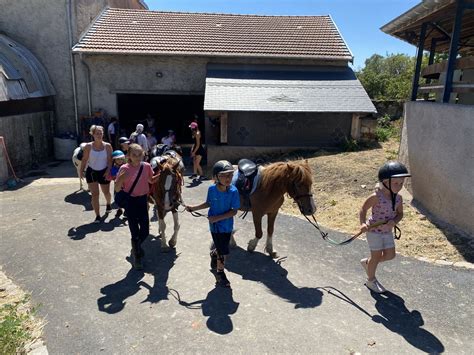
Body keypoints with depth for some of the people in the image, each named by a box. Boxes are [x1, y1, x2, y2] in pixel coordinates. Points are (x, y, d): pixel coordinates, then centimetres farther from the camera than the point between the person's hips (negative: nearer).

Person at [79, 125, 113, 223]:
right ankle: (97, 216, 4)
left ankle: (108, 204, 50)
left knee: (106, 192, 15)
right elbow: (84, 159, -2)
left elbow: (110, 160, -5)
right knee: (94, 194, -3)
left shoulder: (107, 146, -7)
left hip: (104, 172, 1)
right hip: (91, 172, -1)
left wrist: (108, 170, -16)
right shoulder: (88, 146, -8)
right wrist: (81, 171, -6)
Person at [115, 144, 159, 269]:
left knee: (145, 231, 10)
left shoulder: (146, 166, -3)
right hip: (130, 202, -3)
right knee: (135, 232, 2)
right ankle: (136, 258, 24)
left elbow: (151, 180, 16)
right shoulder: (124, 168, -13)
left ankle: (136, 247, 43)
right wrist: (121, 179, -29)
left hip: (143, 200, 4)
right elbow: (117, 189, -11)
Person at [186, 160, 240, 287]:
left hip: (227, 225, 1)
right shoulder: (211, 189, -16)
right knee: (223, 252, 3)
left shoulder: (233, 191, -20)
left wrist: (218, 218, -25)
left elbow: (234, 211, -18)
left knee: (218, 246, 24)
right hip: (215, 226, -1)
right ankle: (220, 273, 32)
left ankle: (214, 265, 57)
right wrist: (194, 208, 2)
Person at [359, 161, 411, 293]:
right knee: (376, 256, 4)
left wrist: (394, 221, -16)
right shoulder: (376, 197, -23)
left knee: (390, 255, 10)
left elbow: (400, 213, 6)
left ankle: (367, 262, 34)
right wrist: (363, 224, -31)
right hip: (374, 230, -6)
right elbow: (363, 210, -16)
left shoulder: (398, 199, -5)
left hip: (387, 231, 6)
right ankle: (371, 280, 28)